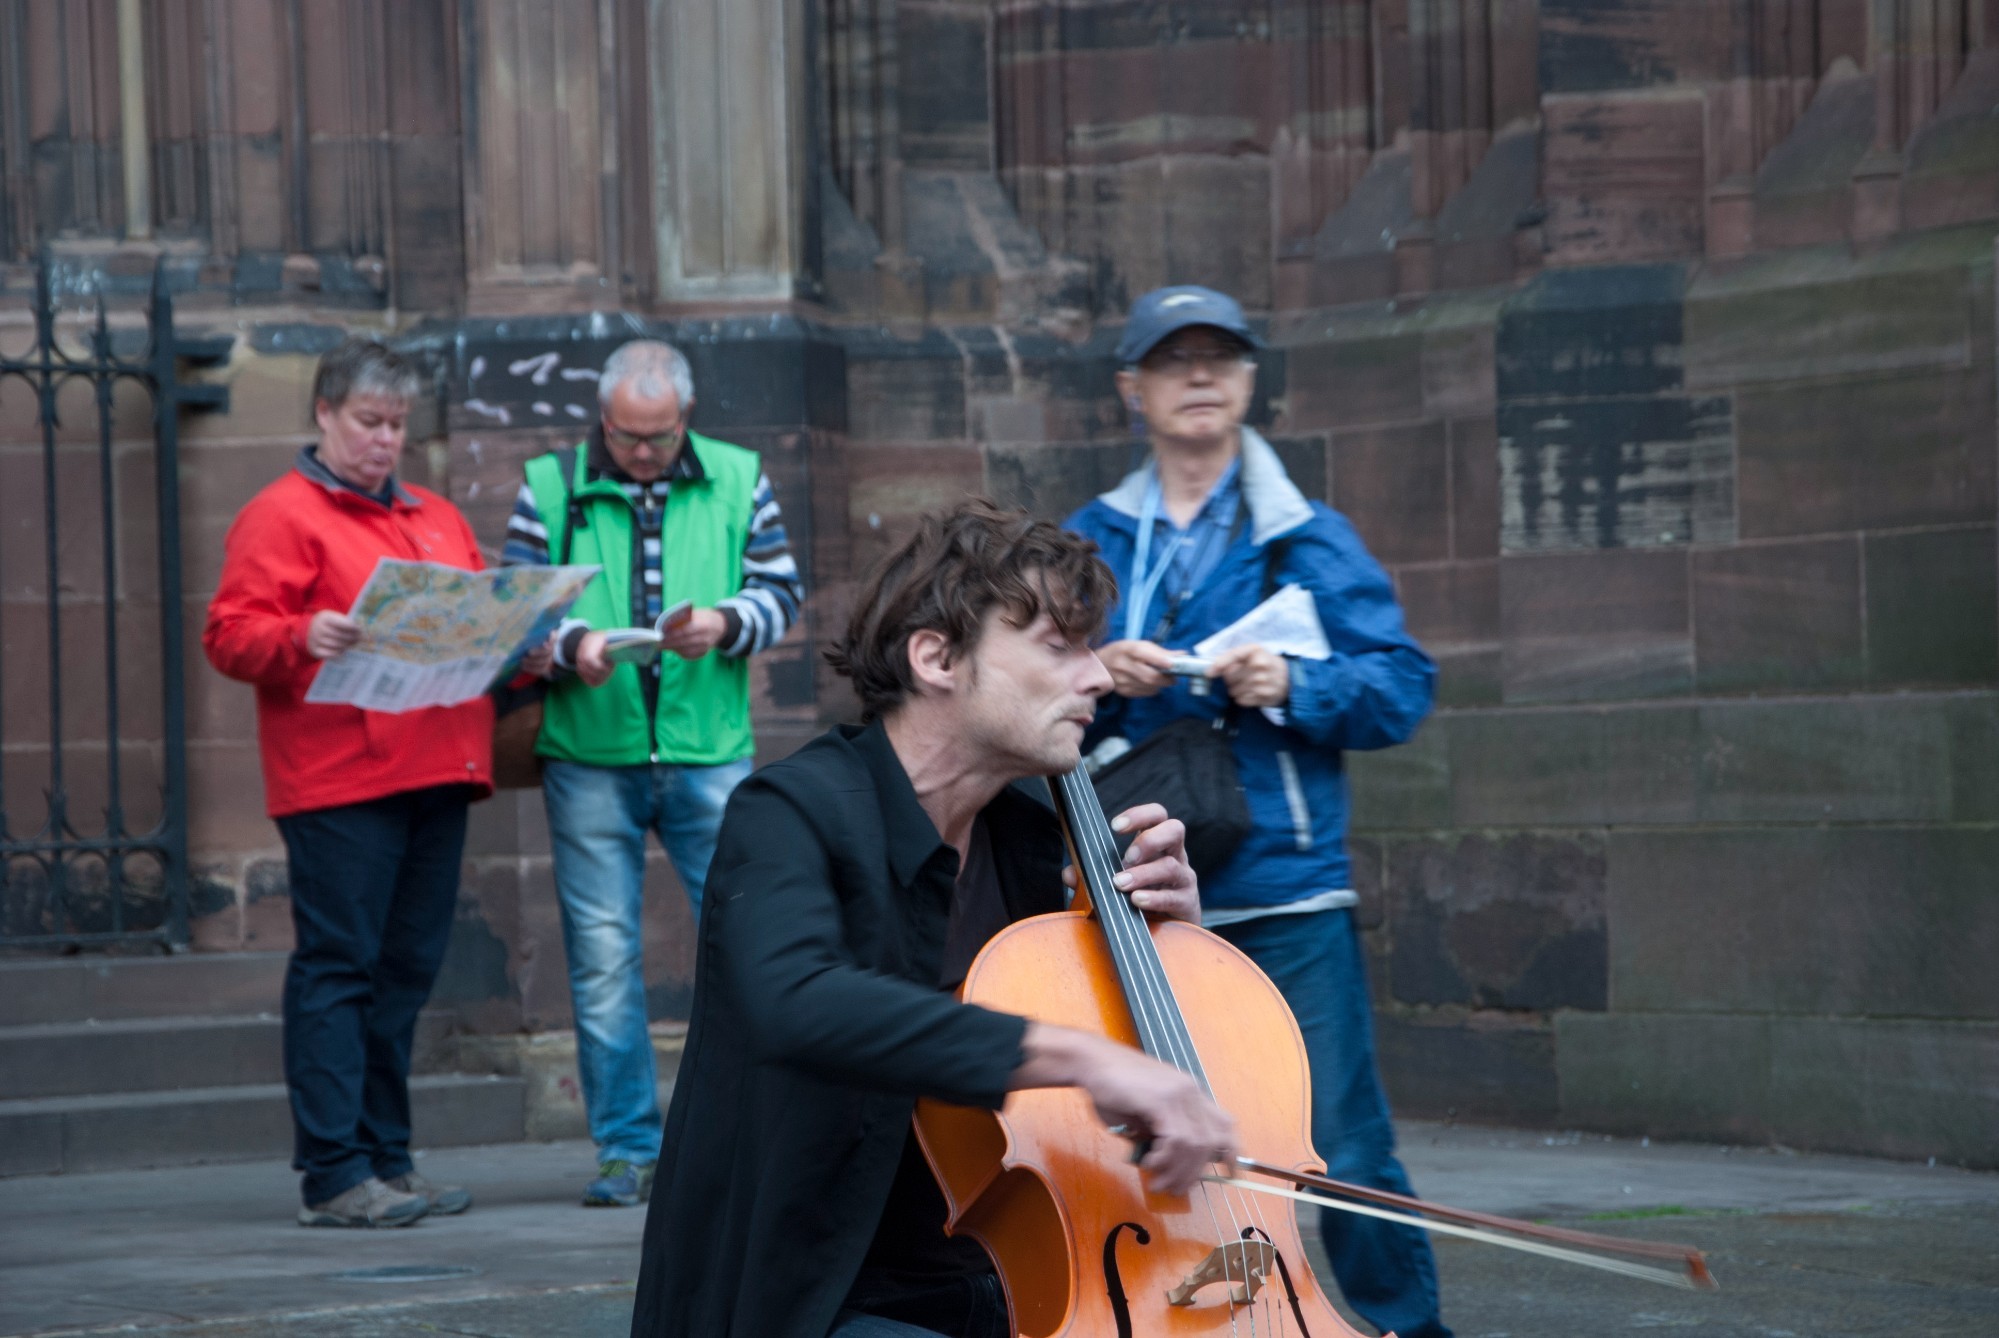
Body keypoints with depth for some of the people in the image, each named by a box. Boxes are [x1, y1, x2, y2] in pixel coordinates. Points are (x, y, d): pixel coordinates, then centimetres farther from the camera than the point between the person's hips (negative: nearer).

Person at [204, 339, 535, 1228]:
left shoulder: (438, 519, 23)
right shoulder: (281, 515, 1)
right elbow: (230, 636, -7)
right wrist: (302, 639, -25)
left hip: (437, 779, 7)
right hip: (336, 782, -7)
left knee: (407, 970, 8)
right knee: (337, 968, -7)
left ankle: (387, 1161, 13)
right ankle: (334, 1176, -8)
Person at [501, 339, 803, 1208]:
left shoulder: (737, 480, 8)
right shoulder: (551, 485, 4)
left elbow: (781, 592, 7)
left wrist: (726, 624, -13)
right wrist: (572, 646, -18)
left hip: (710, 752, 1)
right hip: (589, 755, -1)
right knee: (602, 958, 1)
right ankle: (627, 1150, 9)